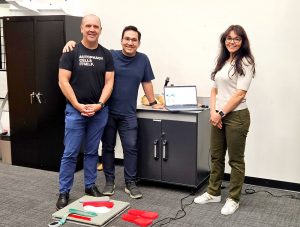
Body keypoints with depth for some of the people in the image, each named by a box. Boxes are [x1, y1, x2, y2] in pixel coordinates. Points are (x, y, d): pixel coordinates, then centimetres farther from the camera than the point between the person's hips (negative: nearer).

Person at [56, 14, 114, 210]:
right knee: (70, 153, 1)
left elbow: (109, 82, 2)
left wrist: (99, 104, -11)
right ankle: (64, 192, 11)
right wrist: (78, 106, -12)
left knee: (92, 152, 13)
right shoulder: (71, 52, -3)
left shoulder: (106, 55, 5)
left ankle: (90, 186, 26)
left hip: (99, 111, 3)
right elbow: (63, 81, -7)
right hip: (75, 110, -2)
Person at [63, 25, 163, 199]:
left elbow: (147, 82, 12)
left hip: (128, 114, 1)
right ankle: (110, 181, 23)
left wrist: (153, 103, 14)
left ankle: (131, 183, 13)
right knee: (108, 147, 9)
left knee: (131, 148, 0)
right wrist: (72, 42, -19)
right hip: (107, 111, 0)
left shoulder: (143, 60, 4)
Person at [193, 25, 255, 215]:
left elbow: (240, 94, -15)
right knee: (216, 157, 14)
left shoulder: (245, 62, -8)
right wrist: (213, 111, -2)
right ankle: (213, 193, 28)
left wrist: (221, 113, -14)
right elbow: (215, 89, 12)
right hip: (218, 116, 7)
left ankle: (234, 199, 16)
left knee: (235, 160, 4)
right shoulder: (222, 61, 13)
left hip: (236, 116, -7)